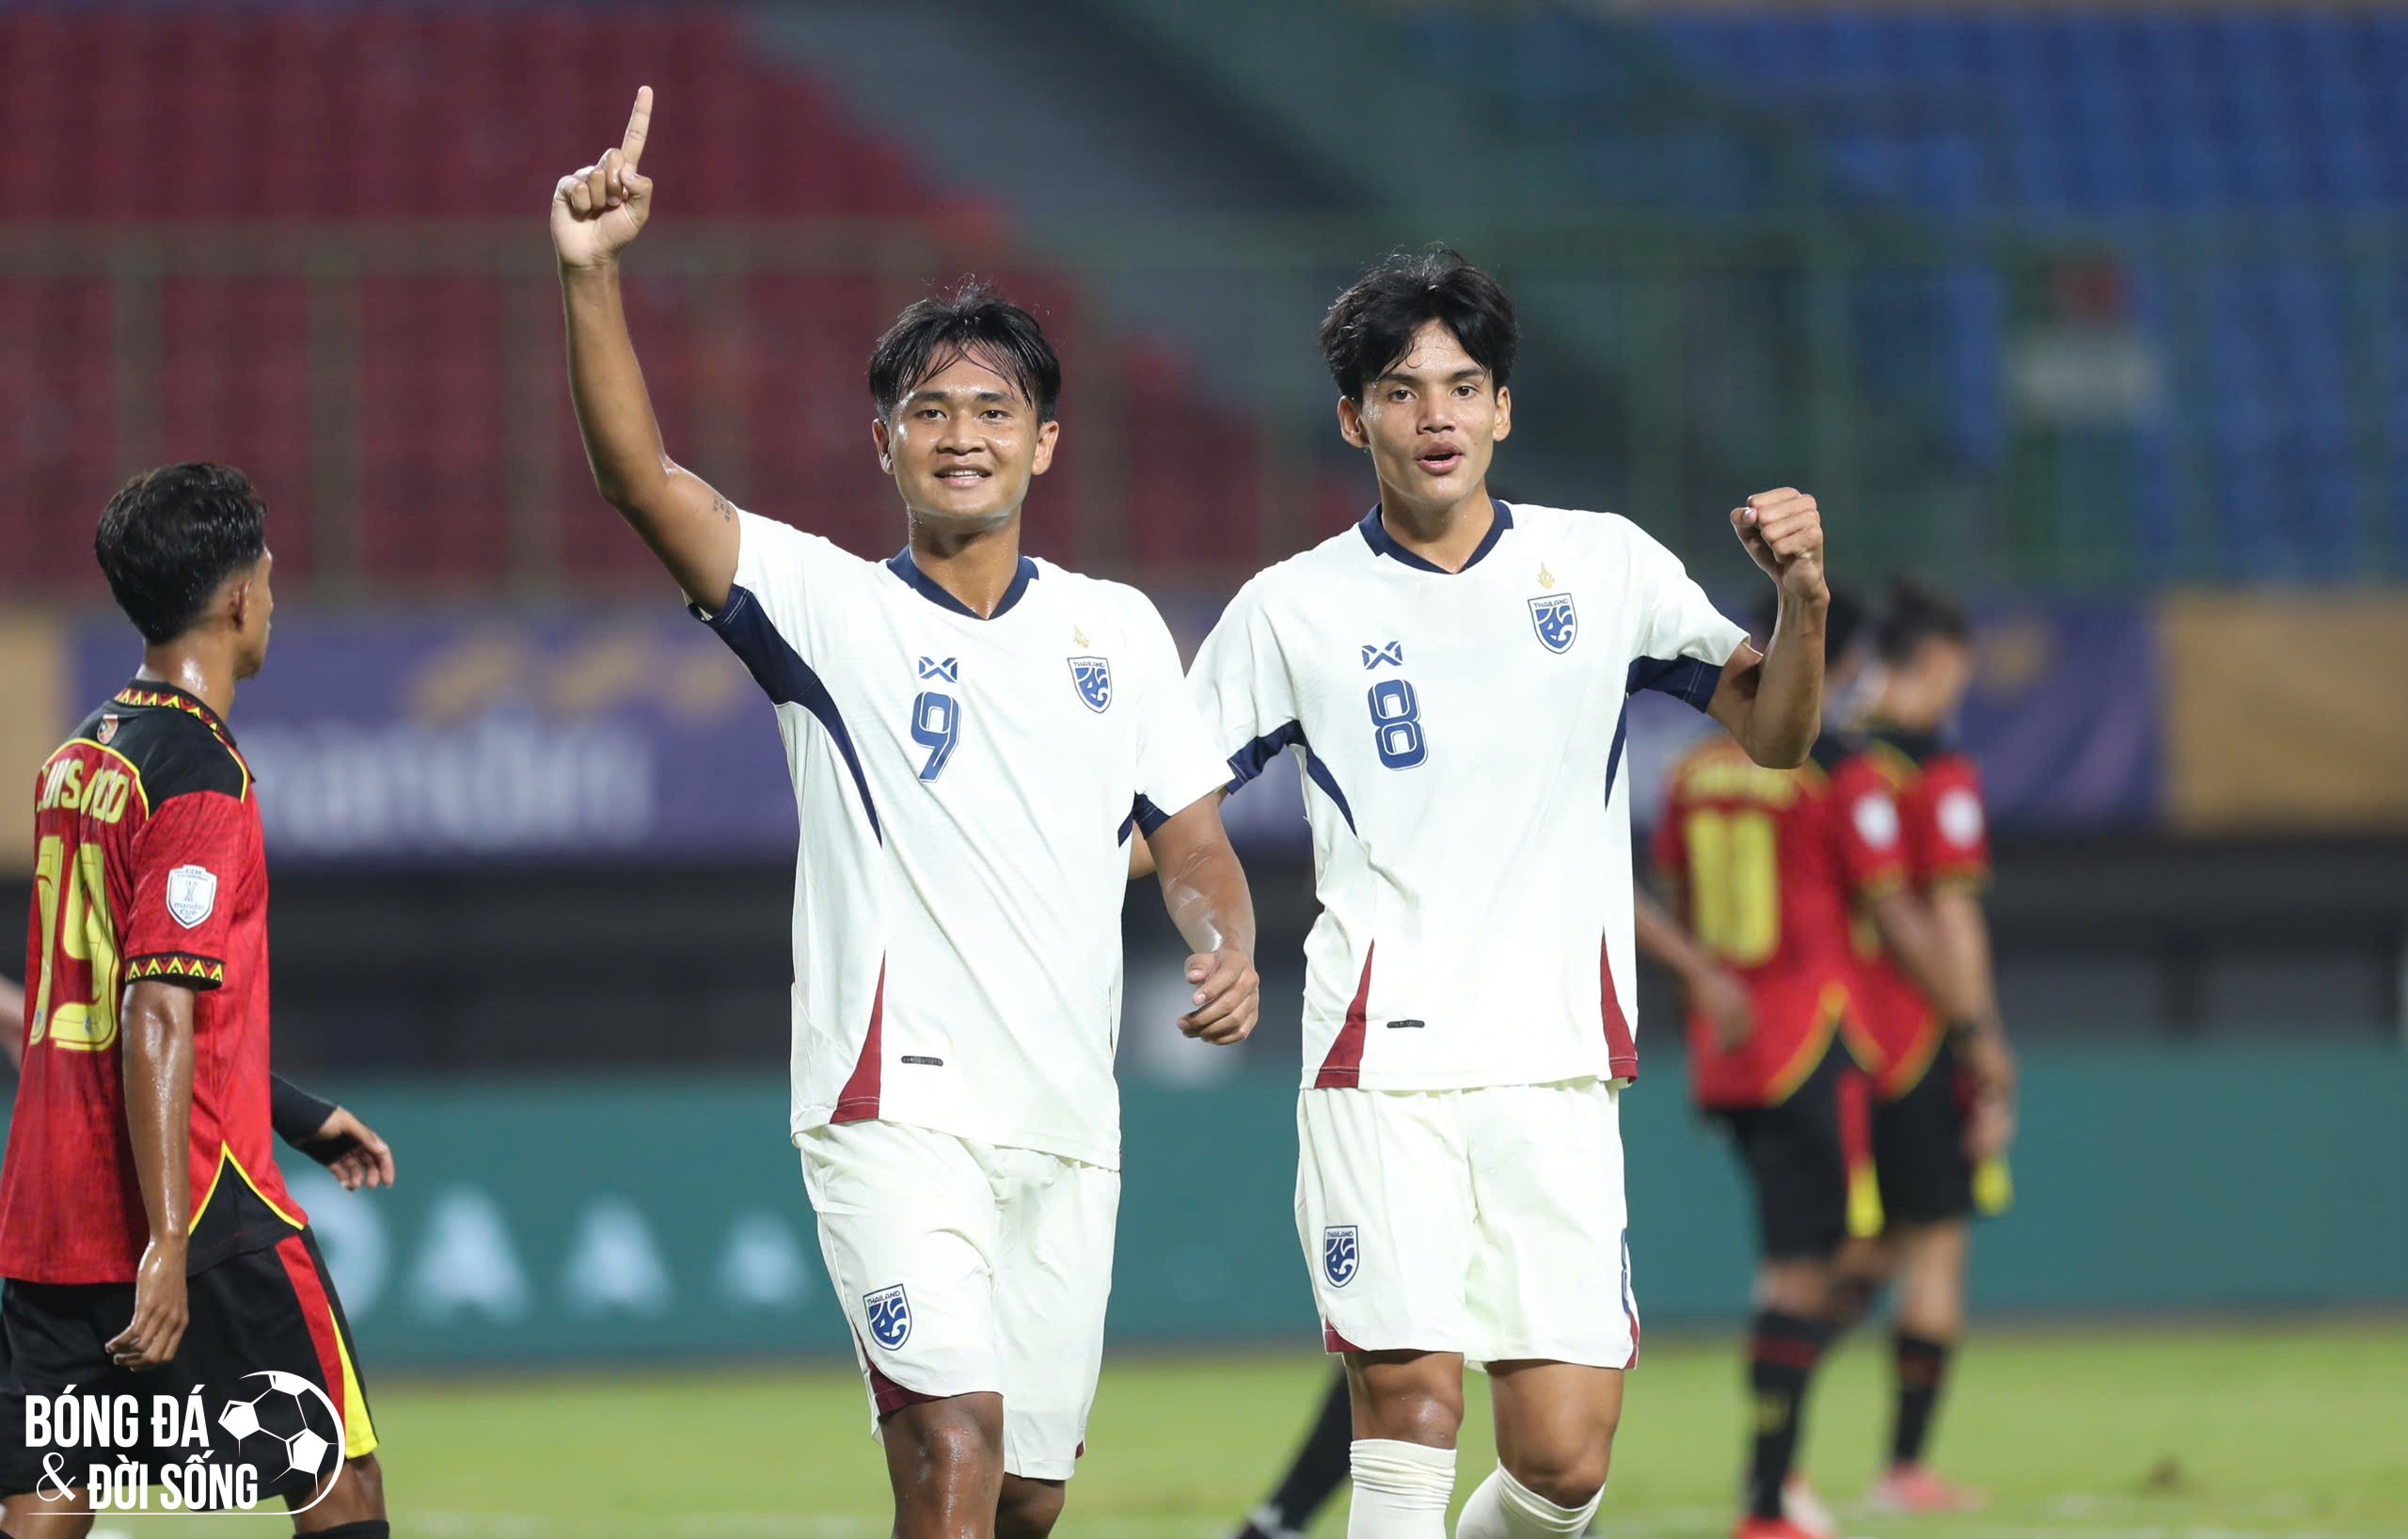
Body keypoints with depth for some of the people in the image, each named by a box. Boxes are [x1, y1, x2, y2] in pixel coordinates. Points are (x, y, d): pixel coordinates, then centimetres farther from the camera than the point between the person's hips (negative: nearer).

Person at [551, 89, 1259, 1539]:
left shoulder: (1118, 629, 12)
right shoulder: (830, 607, 1)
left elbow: (1196, 843, 15)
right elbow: (642, 473, -11)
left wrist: (1229, 949, -7)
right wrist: (593, 275, -24)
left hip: (1068, 1122, 4)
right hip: (896, 1104, -4)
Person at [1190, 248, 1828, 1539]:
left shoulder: (1601, 565, 9)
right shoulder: (1294, 610, 5)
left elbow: (1772, 734, 10)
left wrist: (1802, 598, -9)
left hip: (1559, 1068, 2)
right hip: (1380, 1059, -2)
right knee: (1409, 1409, -15)